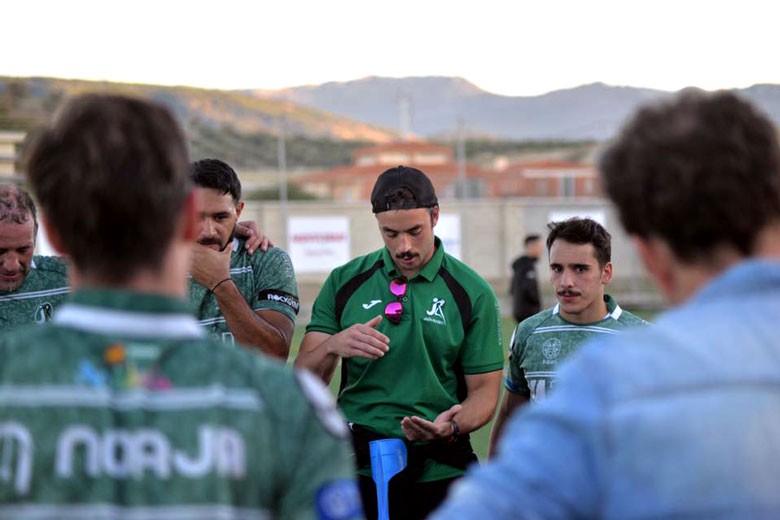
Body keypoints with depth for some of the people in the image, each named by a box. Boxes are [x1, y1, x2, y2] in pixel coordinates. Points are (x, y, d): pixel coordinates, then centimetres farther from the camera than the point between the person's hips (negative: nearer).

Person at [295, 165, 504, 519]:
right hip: (359, 461, 1)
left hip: (440, 467, 0)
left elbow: (484, 388, 1)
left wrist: (453, 426, -20)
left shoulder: (472, 293, -1)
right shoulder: (345, 283, 4)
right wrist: (332, 346, -20)